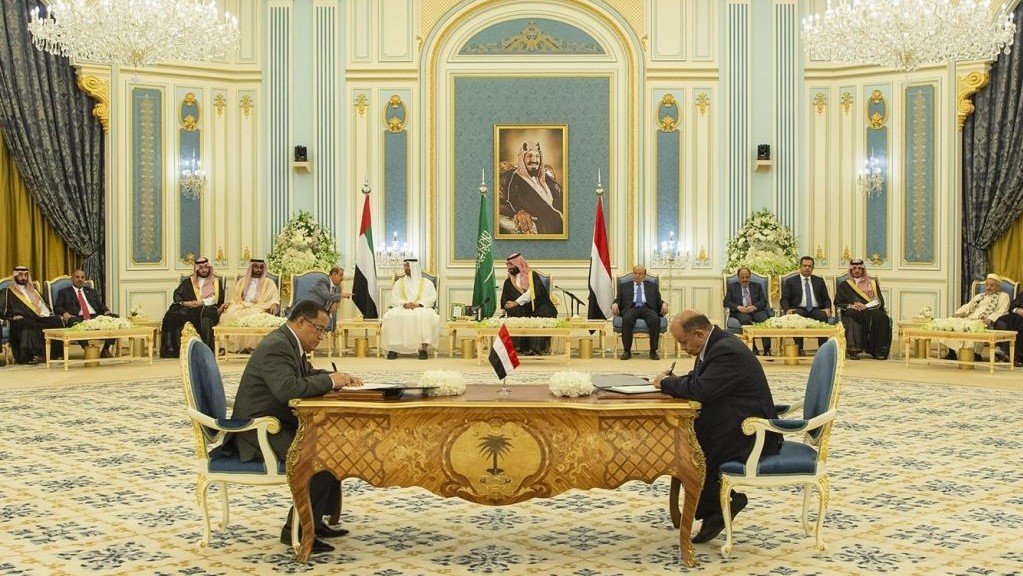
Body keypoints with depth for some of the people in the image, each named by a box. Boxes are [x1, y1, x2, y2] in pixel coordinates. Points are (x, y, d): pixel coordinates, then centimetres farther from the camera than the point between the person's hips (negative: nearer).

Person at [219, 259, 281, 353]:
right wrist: (228, 303, -1)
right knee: (228, 314, -29)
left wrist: (274, 305, -16)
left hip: (259, 307, -3)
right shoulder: (242, 281, 23)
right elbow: (235, 298, 20)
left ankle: (249, 346, -39)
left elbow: (275, 298, 6)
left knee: (252, 317, -38)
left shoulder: (269, 283, 15)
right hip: (241, 306, 3)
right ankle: (227, 346, -32)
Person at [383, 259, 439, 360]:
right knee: (392, 316, -33)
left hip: (421, 308, -2)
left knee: (426, 316, -39)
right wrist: (404, 304, -14)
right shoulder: (399, 282, 19)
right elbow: (394, 299, 8)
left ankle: (424, 349, -40)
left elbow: (432, 298, 1)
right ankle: (393, 348, -32)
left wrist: (418, 304, -17)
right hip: (402, 309, 2)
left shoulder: (427, 283, 14)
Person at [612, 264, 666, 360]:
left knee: (655, 319, -35)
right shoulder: (624, 286, 24)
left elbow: (658, 301, 20)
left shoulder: (652, 285, 26)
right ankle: (627, 351, -30)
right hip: (631, 308, 0)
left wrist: (664, 304, -3)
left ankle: (653, 351, -29)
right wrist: (615, 304, -8)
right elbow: (618, 300, 16)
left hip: (647, 308, 1)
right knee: (627, 319, -37)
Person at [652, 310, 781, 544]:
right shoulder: (716, 345, 8)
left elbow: (700, 389, -30)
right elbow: (696, 380, 17)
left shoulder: (727, 351, -23)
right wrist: (671, 381, -3)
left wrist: (665, 382, -15)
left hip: (752, 434, -10)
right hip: (737, 425, 10)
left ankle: (720, 504, 6)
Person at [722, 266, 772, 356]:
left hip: (756, 310, 1)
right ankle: (753, 349, -32)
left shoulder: (757, 286, 21)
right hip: (740, 312, -1)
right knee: (745, 319, -37)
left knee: (764, 319, -33)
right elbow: (726, 302, 6)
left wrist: (754, 307, -14)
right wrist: (738, 307, -13)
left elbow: (764, 301, 8)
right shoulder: (732, 287, 18)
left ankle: (767, 350, -34)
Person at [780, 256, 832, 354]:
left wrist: (828, 308, -5)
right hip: (799, 309, -2)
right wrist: (787, 309, -15)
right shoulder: (790, 281, 14)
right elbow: (784, 299, 7)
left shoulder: (819, 281, 21)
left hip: (816, 310, 2)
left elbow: (826, 299, 17)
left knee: (824, 316, -33)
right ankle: (799, 348, -31)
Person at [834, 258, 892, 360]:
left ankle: (879, 351, -33)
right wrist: (850, 306, -9)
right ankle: (853, 349, -45)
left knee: (880, 316, -33)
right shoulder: (844, 286, 19)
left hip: (870, 311, 1)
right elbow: (838, 303, 10)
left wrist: (865, 306, -11)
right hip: (853, 314, -1)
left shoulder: (872, 283, 18)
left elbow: (879, 301, 7)